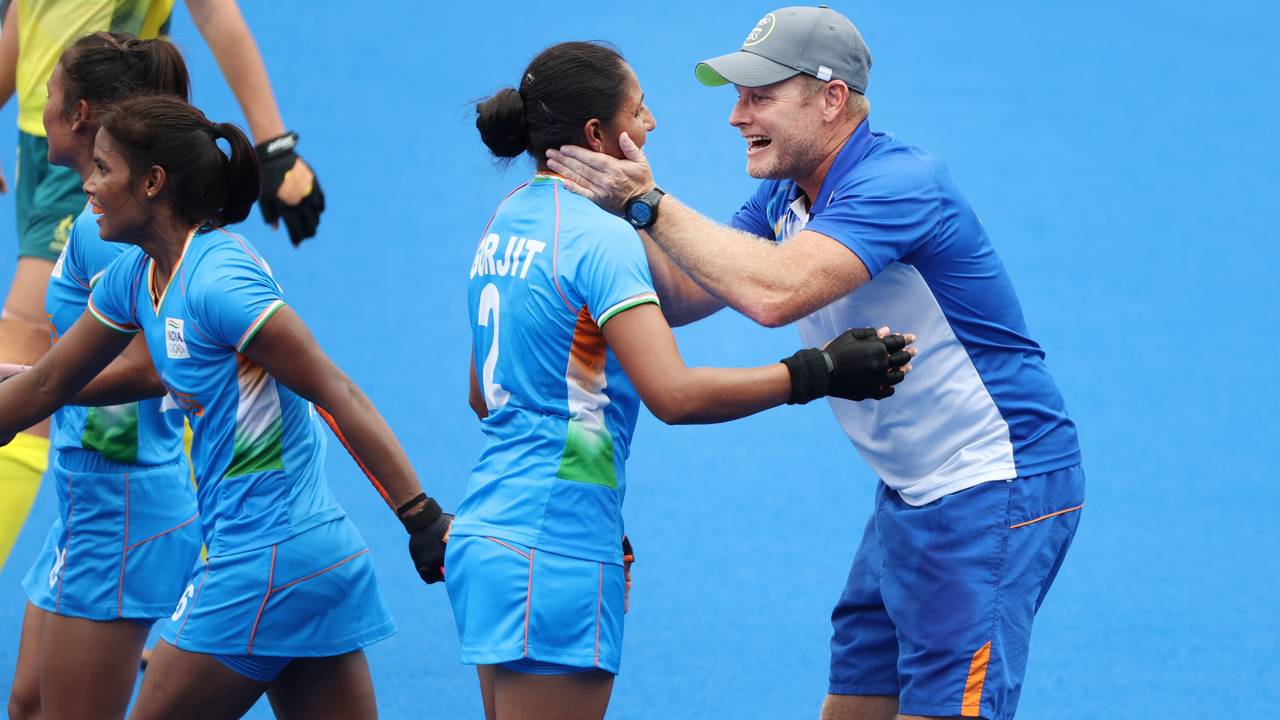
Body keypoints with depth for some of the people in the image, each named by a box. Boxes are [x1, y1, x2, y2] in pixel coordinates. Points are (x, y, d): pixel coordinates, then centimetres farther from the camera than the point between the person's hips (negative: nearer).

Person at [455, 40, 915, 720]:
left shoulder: (507, 219, 13)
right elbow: (674, 395, -25)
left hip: (486, 531, 10)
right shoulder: (600, 236, -15)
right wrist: (817, 372, -20)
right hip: (552, 550, -10)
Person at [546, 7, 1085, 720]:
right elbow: (683, 296, 7)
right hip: (912, 495, 10)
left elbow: (775, 291, -35)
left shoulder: (898, 182, -22)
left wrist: (651, 201, -28)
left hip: (994, 490, -10)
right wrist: (622, 212, -8)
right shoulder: (787, 196, 8)